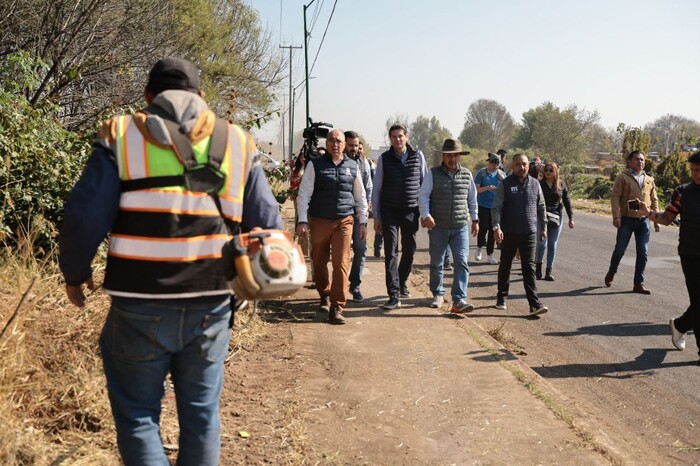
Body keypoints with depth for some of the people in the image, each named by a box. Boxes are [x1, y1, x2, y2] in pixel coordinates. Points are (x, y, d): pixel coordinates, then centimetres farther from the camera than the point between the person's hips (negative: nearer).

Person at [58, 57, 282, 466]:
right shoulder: (237, 142, 6)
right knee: (201, 413, 16)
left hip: (140, 305, -2)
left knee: (137, 415, 12)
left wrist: (75, 273, 10)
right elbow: (267, 222, 5)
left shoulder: (122, 136, -1)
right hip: (211, 305, 2)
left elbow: (84, 218, -6)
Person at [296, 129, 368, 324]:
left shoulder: (352, 166, 8)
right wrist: (302, 221, -9)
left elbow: (360, 197, 15)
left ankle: (336, 308, -6)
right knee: (319, 262, 11)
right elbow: (304, 194, -2)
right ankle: (325, 295, 36)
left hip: (344, 222, 0)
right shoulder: (315, 165, 0)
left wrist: (363, 222, 13)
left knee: (342, 264, -9)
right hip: (319, 221, 0)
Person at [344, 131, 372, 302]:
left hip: (358, 212, 2)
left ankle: (355, 285, 8)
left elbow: (368, 187, 13)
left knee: (360, 248, -3)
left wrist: (365, 205, 2)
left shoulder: (363, 162, 8)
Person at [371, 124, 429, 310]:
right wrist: (376, 216, 1)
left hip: (411, 211, 2)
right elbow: (377, 189, 4)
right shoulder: (384, 159, 1)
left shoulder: (418, 156, 3)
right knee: (391, 252, -6)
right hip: (389, 211, -1)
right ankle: (394, 295, -4)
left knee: (409, 251, 10)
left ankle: (401, 282, 34)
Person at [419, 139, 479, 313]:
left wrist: (475, 220, 20)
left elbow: (472, 199, 18)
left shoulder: (467, 175, 7)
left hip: (461, 227, 1)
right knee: (436, 263, 10)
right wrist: (426, 215, -18)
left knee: (461, 262, -10)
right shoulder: (433, 174, -1)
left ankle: (459, 300, -11)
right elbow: (423, 195, -4)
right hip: (438, 227, -1)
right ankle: (438, 294, 29)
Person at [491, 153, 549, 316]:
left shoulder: (535, 184, 6)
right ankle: (501, 298, 27)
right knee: (505, 266, 12)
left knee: (529, 268, -3)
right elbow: (496, 207, -8)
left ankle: (534, 304, -7)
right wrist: (497, 227, -20)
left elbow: (541, 208, 15)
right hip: (509, 233, -1)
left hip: (529, 233, 1)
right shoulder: (505, 184, -4)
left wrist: (542, 227, 17)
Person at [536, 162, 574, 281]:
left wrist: (571, 217, 6)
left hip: (556, 218, 3)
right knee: (542, 243, -11)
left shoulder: (561, 185, 5)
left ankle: (548, 272, 10)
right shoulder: (539, 184, -2)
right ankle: (538, 266, 13)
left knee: (552, 245, 4)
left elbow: (566, 201, 9)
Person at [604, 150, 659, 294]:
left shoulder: (649, 180, 13)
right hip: (627, 219, -4)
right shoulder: (623, 177, -2)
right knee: (620, 249, 4)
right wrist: (616, 216, -17)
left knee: (643, 253, 1)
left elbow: (654, 200, 18)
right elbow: (615, 196, -8)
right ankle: (611, 273, 30)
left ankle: (639, 283, 8)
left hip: (643, 220, 4)